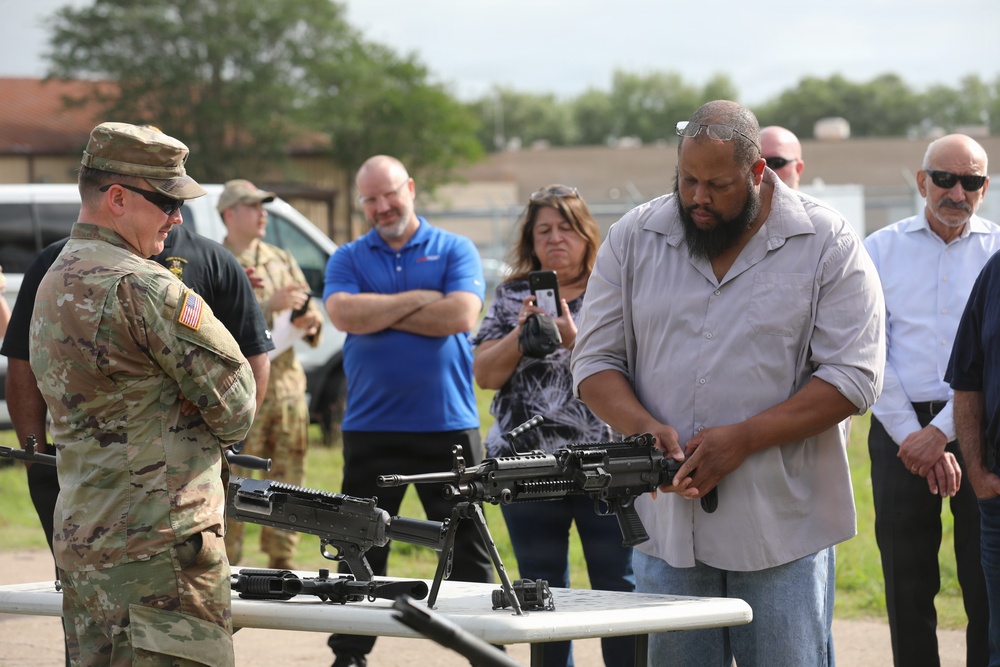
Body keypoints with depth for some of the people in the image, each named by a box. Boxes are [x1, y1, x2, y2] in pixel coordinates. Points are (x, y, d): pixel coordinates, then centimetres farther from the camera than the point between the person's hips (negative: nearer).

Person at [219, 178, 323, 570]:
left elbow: (313, 316, 18)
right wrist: (269, 306, -21)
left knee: (288, 483, 7)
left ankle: (283, 564, 14)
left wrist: (310, 321, -5)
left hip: (287, 387, 5)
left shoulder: (282, 262, 17)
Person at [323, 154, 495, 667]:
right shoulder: (348, 259, 9)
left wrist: (379, 312, -7)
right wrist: (418, 300, -8)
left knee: (468, 549, 2)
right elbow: (344, 314, -10)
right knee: (361, 552, 7)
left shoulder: (455, 250, 5)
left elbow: (461, 315, -13)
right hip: (371, 427, 2)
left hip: (448, 426, -1)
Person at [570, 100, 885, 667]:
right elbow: (596, 362, 8)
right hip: (666, 528, 3)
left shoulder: (828, 245, -2)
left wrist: (743, 439, -16)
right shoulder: (634, 239, 7)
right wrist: (645, 427, -14)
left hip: (783, 534, -3)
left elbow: (854, 377, -8)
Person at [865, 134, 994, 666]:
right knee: (907, 587, 4)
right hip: (900, 430, 1)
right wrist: (913, 438, -8)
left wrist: (942, 432, -12)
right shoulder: (881, 250, 8)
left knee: (986, 586, -2)